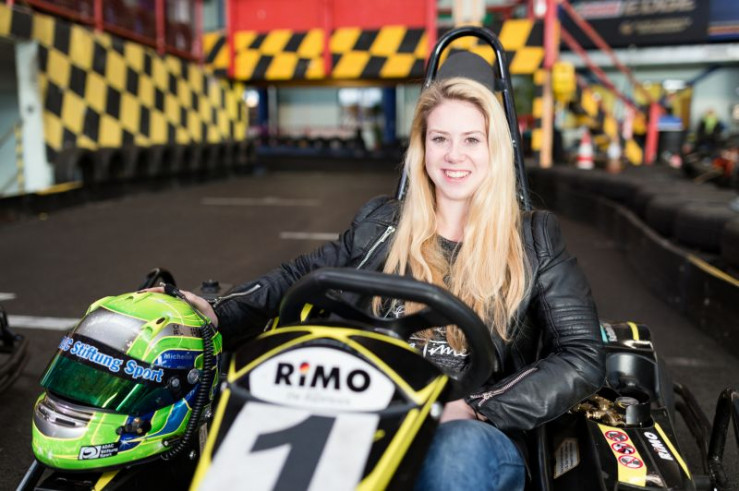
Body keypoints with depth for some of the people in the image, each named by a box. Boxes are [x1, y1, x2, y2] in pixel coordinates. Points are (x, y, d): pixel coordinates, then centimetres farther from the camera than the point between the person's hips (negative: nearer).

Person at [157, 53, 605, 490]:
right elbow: (303, 277, 17)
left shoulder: (535, 240, 4)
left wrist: (476, 408, -14)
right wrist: (222, 315, -1)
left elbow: (584, 358, -1)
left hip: (480, 439, -1)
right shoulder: (381, 224, 11)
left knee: (458, 447, -38)